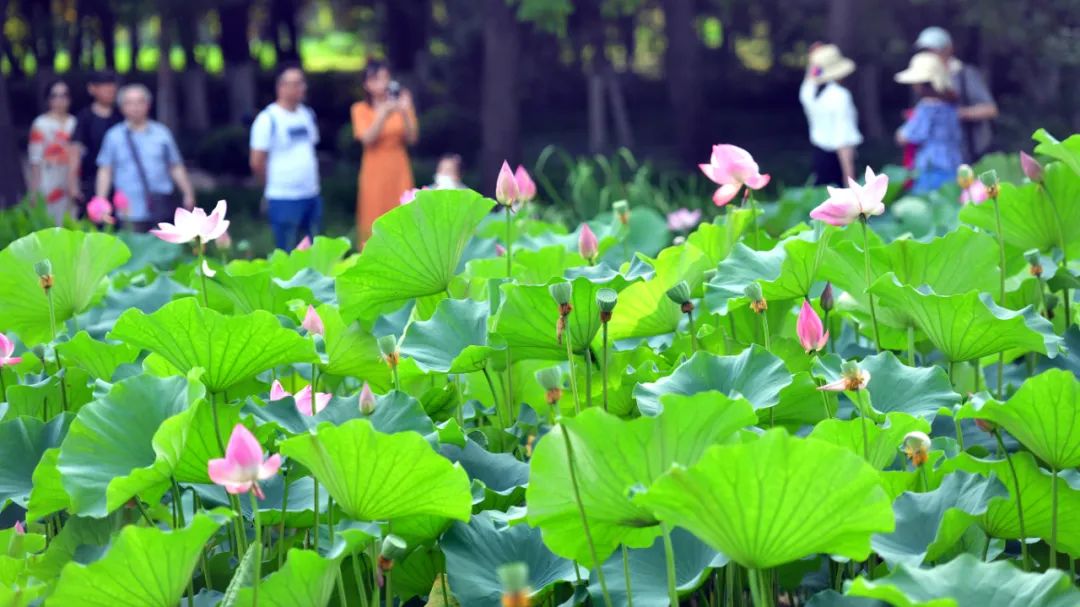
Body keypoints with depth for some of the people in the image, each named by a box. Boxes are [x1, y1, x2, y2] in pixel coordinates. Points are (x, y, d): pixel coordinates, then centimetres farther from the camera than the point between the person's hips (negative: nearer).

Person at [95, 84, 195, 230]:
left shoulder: (162, 133, 9)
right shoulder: (114, 136, 6)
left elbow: (176, 167, 12)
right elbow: (105, 171, 7)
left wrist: (188, 194, 6)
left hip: (162, 207, 1)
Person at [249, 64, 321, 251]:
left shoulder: (308, 115, 9)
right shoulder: (268, 119, -12)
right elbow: (257, 162, -9)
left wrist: (310, 181, 11)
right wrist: (276, 183, 4)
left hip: (312, 196, 6)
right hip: (284, 200, -6)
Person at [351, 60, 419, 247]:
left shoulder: (401, 105, 7)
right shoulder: (361, 109, 2)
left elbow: (412, 138, -1)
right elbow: (367, 138, -13)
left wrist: (405, 113, -16)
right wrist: (384, 113, -23)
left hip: (399, 170, 2)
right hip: (375, 171, -2)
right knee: (374, 222, -4)